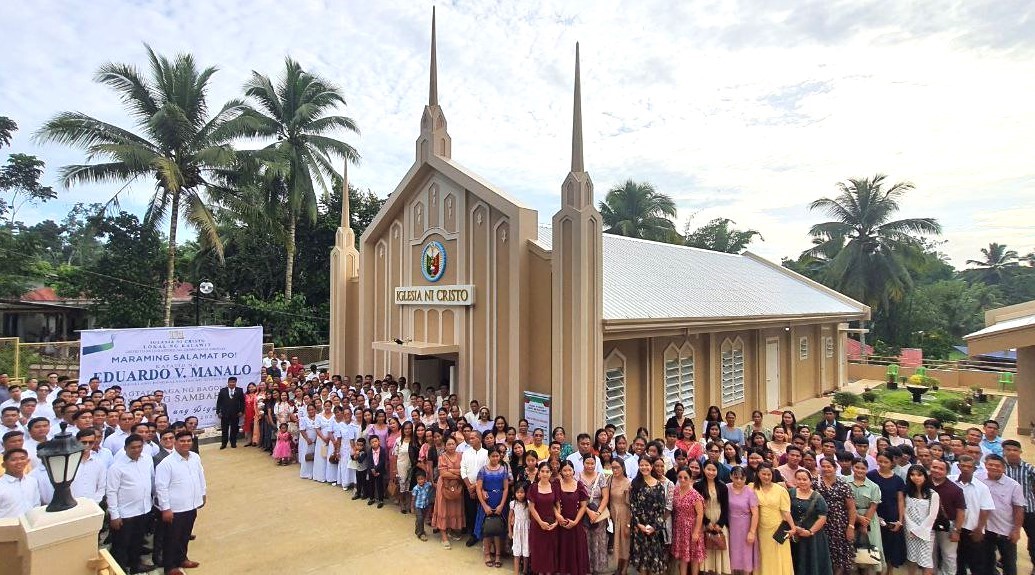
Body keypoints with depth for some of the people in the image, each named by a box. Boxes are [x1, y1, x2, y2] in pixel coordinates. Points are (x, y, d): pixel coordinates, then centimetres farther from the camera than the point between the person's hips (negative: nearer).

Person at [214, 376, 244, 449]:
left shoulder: (239, 391, 1)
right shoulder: (222, 391, 2)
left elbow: (242, 402, 3)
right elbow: (219, 402, 3)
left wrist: (241, 411, -4)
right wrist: (218, 412, -3)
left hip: (235, 414, 0)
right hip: (224, 413, 0)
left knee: (234, 429, 7)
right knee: (224, 429, 6)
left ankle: (233, 443, 18)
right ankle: (223, 444, 16)